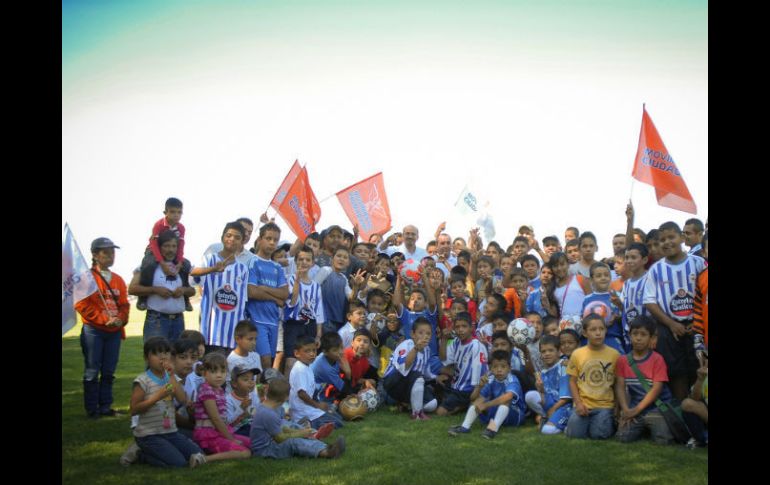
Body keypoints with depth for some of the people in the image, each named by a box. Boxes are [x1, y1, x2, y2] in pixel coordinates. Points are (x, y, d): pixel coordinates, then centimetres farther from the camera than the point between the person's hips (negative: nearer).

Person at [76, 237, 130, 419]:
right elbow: (82, 304, -11)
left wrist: (120, 320, -8)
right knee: (92, 371, -1)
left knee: (109, 372, 8)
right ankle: (91, 409, 7)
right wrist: (104, 320, -16)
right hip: (93, 330, -5)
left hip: (114, 331, 5)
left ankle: (105, 407, 16)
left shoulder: (118, 279, 13)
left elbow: (124, 304, 12)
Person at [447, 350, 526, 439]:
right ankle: (465, 426, -23)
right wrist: (479, 386, -29)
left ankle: (493, 427, -44)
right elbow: (473, 398, -8)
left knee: (505, 400, -32)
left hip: (515, 415, -5)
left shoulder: (512, 380, -22)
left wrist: (485, 405, -45)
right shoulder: (491, 380, -8)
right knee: (479, 400, -12)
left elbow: (508, 397, -44)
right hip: (494, 412, 5)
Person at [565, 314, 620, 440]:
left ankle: (610, 420, 14)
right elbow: (572, 381, 3)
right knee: (575, 433, -16)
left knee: (598, 434, -19)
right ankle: (588, 421, 16)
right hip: (583, 404, 1)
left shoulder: (614, 354, -2)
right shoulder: (577, 354, -1)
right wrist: (578, 403, -9)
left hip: (605, 405, -1)